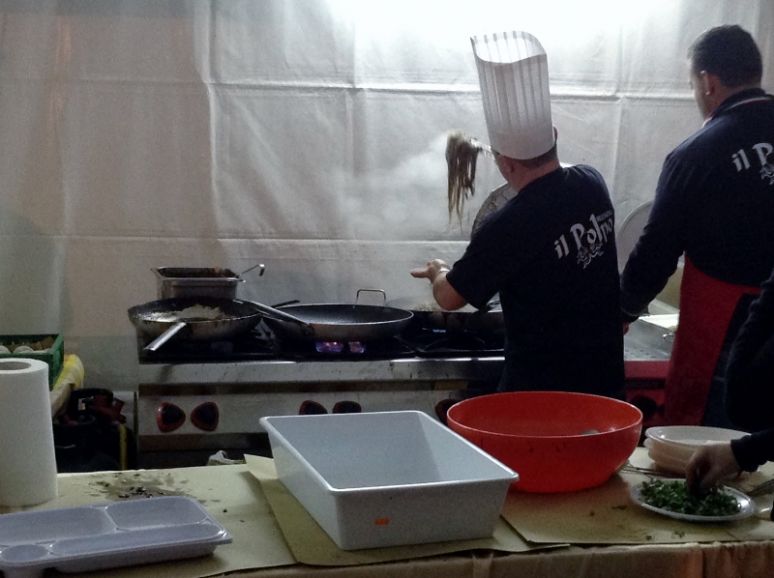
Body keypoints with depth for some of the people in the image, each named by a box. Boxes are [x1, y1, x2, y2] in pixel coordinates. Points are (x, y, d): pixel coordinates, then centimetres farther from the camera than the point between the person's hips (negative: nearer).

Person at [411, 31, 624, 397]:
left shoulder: (508, 227, -23)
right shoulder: (592, 185, -5)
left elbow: (450, 298, -8)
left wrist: (438, 272, 14)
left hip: (540, 389, -6)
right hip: (603, 379, 6)